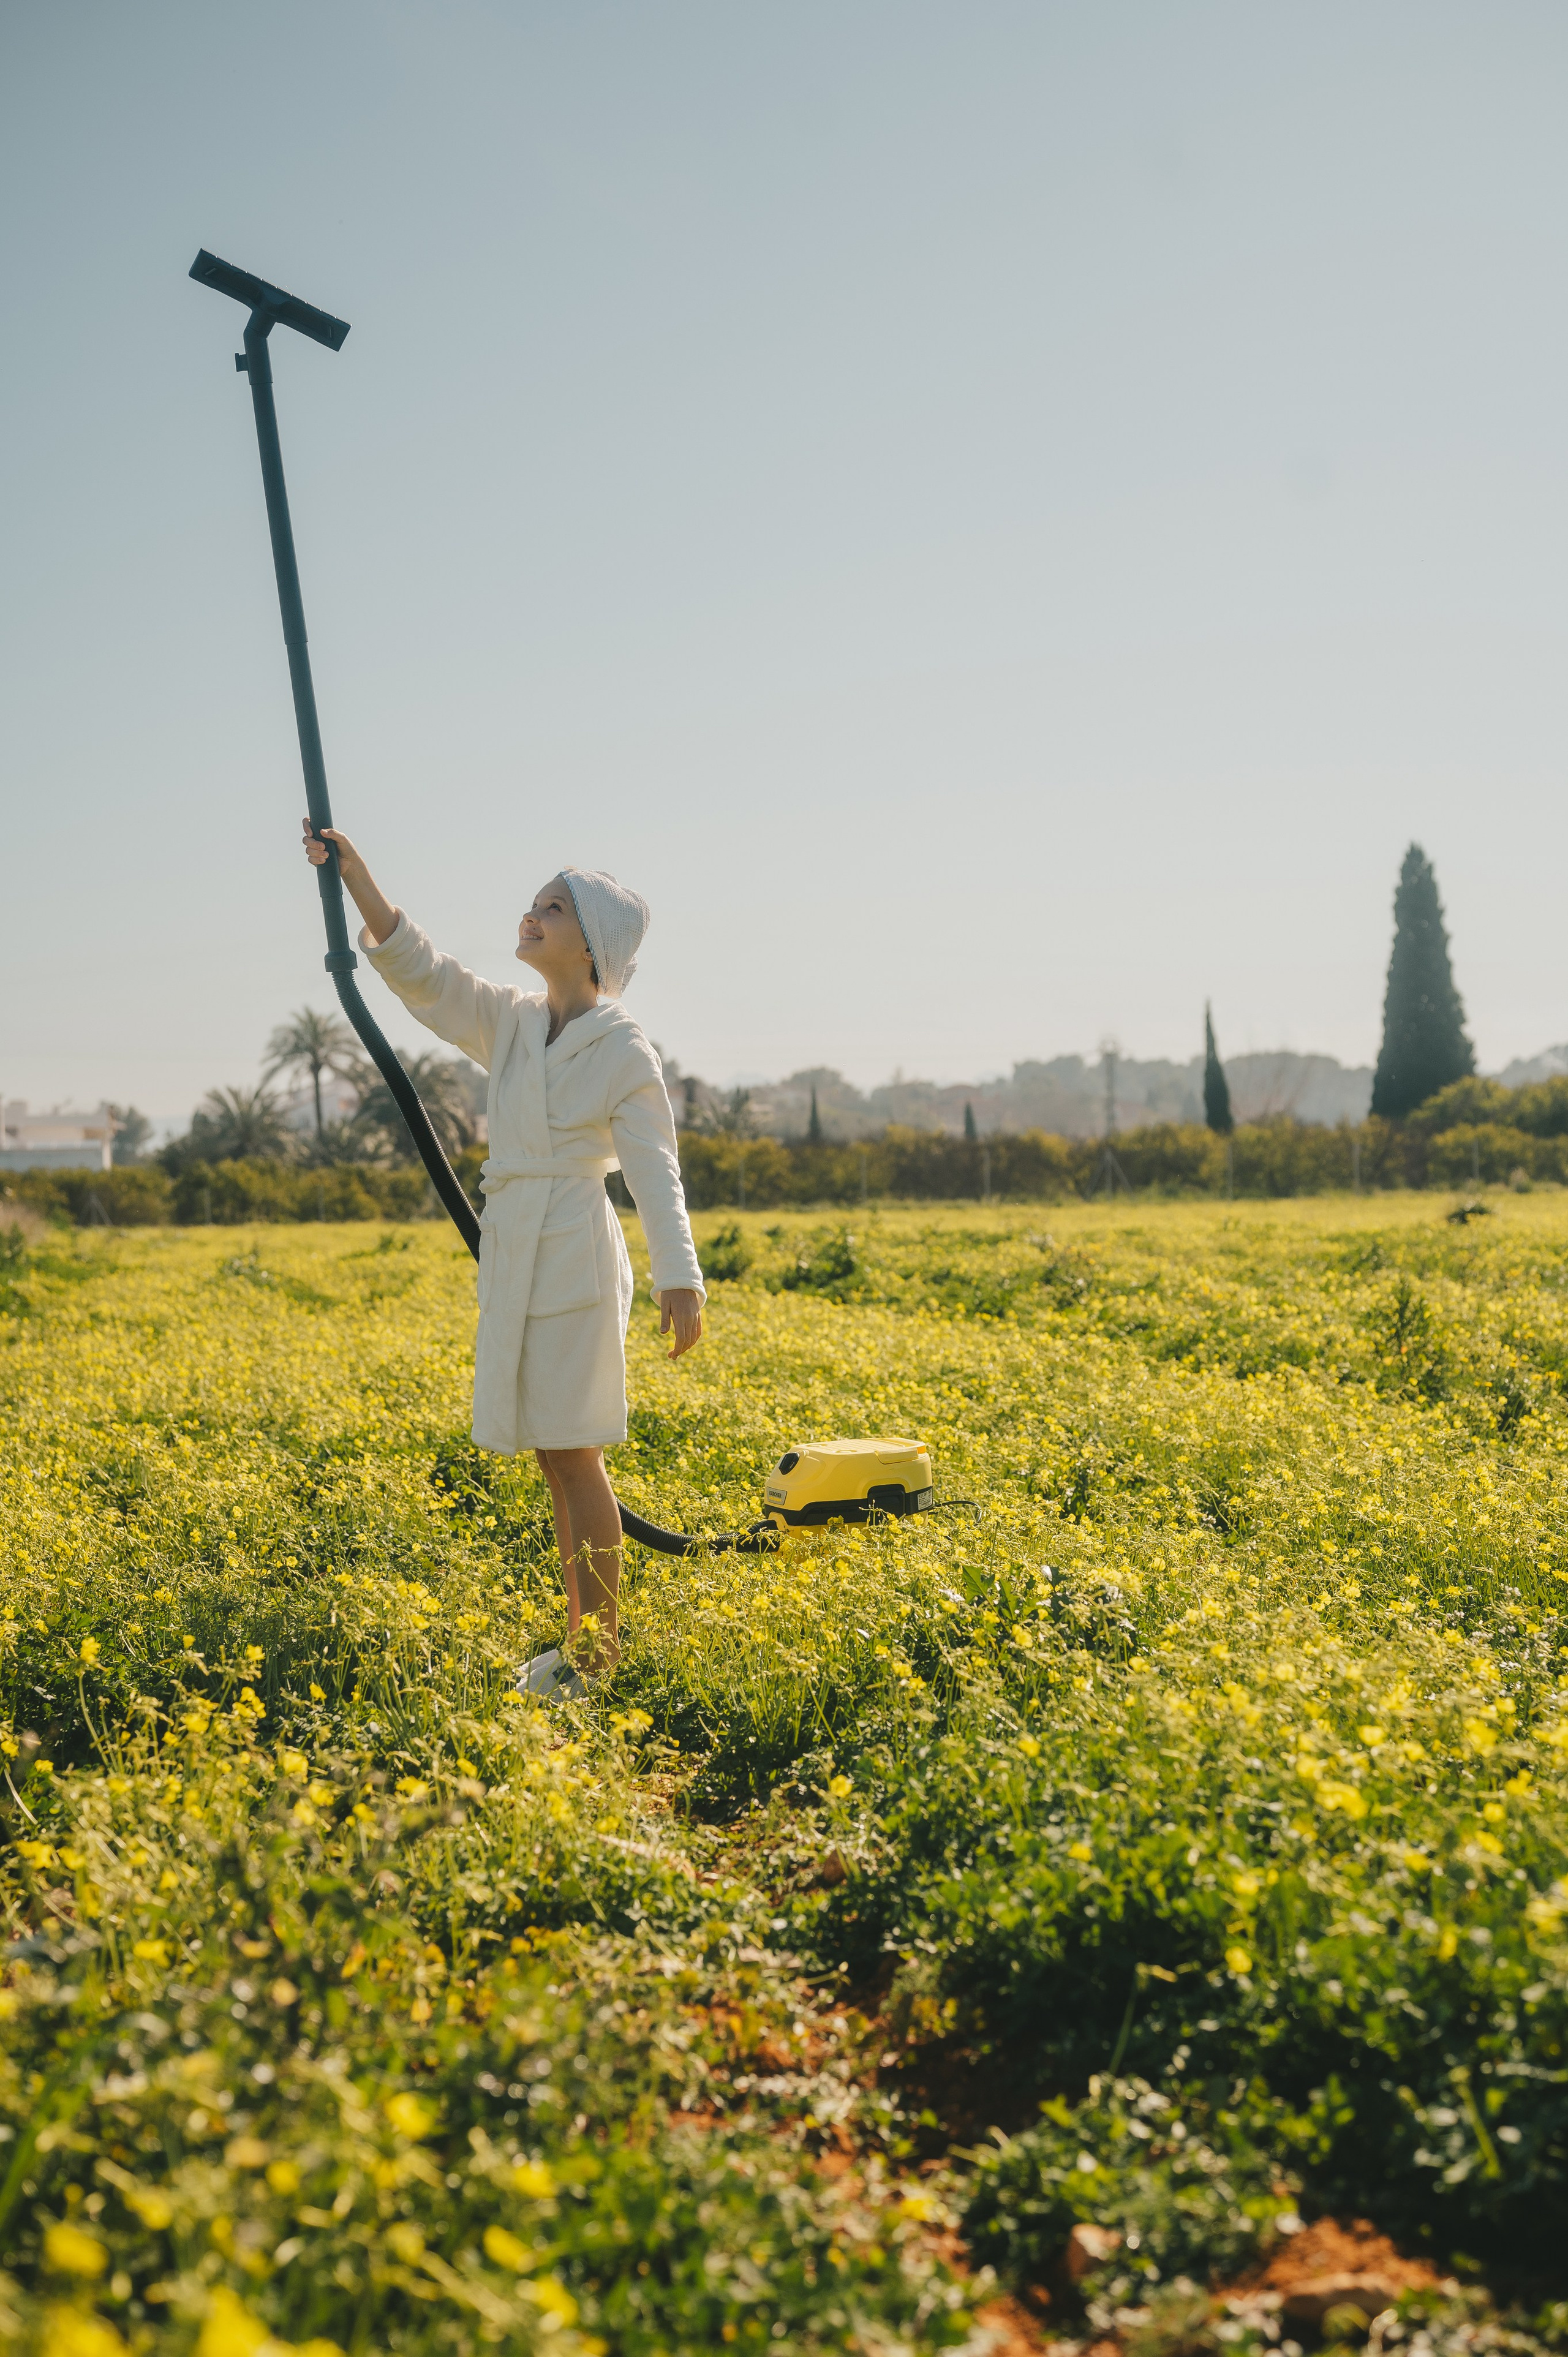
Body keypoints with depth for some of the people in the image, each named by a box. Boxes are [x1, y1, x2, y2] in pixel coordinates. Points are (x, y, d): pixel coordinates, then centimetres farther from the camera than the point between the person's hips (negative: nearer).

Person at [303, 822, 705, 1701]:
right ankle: (580, 1639, 22)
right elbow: (419, 967, 4)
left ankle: (604, 1652, 7)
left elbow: (656, 1170, -12)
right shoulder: (508, 1023, 10)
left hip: (577, 1257, -7)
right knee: (555, 1460, 12)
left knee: (574, 1455, -3)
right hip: (515, 1261, 7)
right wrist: (355, 872, -7)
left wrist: (681, 1278, -23)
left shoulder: (624, 1048, -7)